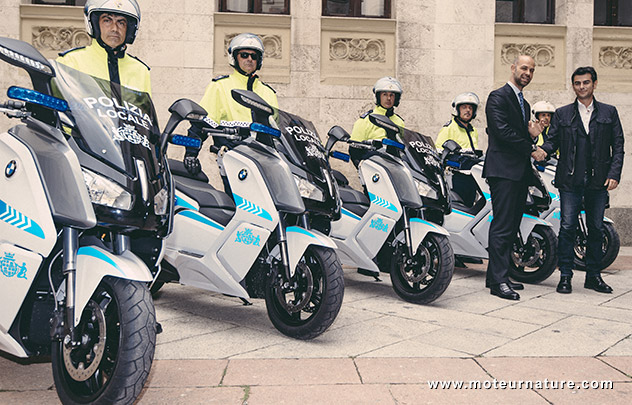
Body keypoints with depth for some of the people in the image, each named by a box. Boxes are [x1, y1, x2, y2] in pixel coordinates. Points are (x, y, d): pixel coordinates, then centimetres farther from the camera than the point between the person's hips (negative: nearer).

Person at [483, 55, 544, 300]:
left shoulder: (523, 103, 24)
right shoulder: (498, 97, -4)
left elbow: (522, 136, 20)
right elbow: (502, 131, -16)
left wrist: (532, 135, -3)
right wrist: (531, 148, -10)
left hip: (520, 172, 9)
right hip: (503, 169, -9)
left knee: (511, 227, 9)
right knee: (503, 227, -11)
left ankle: (496, 276, 15)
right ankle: (499, 281, -10)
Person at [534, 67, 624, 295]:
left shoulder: (609, 113, 10)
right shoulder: (562, 114, 10)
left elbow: (618, 146, 7)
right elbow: (553, 139, 6)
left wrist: (614, 174, -4)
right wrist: (543, 150, -17)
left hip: (599, 181, 1)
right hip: (571, 180, -1)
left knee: (596, 228, 7)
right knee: (567, 227, -3)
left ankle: (593, 276, 17)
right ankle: (565, 276, 4)